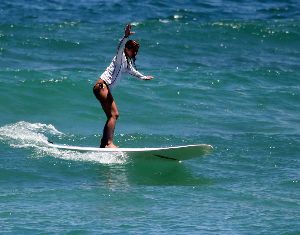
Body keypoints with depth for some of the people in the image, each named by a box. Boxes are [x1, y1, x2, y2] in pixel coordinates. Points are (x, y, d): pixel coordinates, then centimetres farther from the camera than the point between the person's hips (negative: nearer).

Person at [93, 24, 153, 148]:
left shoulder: (128, 62, 21)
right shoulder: (121, 57, -7)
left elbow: (131, 71, 43)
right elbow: (120, 47, -31)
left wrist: (143, 77, 60)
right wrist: (126, 36, -50)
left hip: (105, 88, 10)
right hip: (101, 85, -10)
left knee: (112, 116, 9)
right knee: (114, 114, -18)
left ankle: (103, 145, 11)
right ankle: (109, 143, -24)